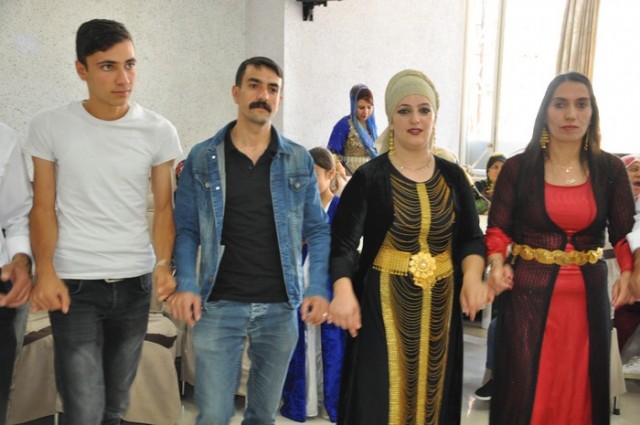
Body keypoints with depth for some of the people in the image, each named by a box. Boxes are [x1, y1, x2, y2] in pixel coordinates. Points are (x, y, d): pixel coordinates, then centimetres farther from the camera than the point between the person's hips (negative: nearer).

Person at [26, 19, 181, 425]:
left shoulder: (159, 131, -1)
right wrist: (45, 272, -12)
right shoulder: (49, 127, -4)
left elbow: (164, 206, 4)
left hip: (135, 283, 2)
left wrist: (163, 265, -10)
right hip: (74, 284, -2)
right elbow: (44, 207, 0)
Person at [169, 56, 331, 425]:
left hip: (280, 307, 2)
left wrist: (320, 289, -6)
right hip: (219, 305, -1)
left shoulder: (299, 161, 4)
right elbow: (187, 229, 2)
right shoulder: (202, 158, 1)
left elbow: (318, 230, 5)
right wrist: (187, 284, -11)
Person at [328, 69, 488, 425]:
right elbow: (342, 243, -11)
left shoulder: (453, 176, 6)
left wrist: (472, 278, -14)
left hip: (440, 307, 4)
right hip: (384, 307, -3)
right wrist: (344, 292, -28)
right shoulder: (369, 177, -6)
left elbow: (471, 238, 6)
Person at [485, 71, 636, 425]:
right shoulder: (518, 168, -3)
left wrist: (628, 272, -17)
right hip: (529, 293, -2)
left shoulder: (610, 169, 2)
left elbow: (624, 232, 1)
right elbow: (498, 227, -2)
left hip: (588, 294, 2)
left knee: (579, 388, 11)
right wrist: (497, 265, -20)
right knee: (524, 389, 3)